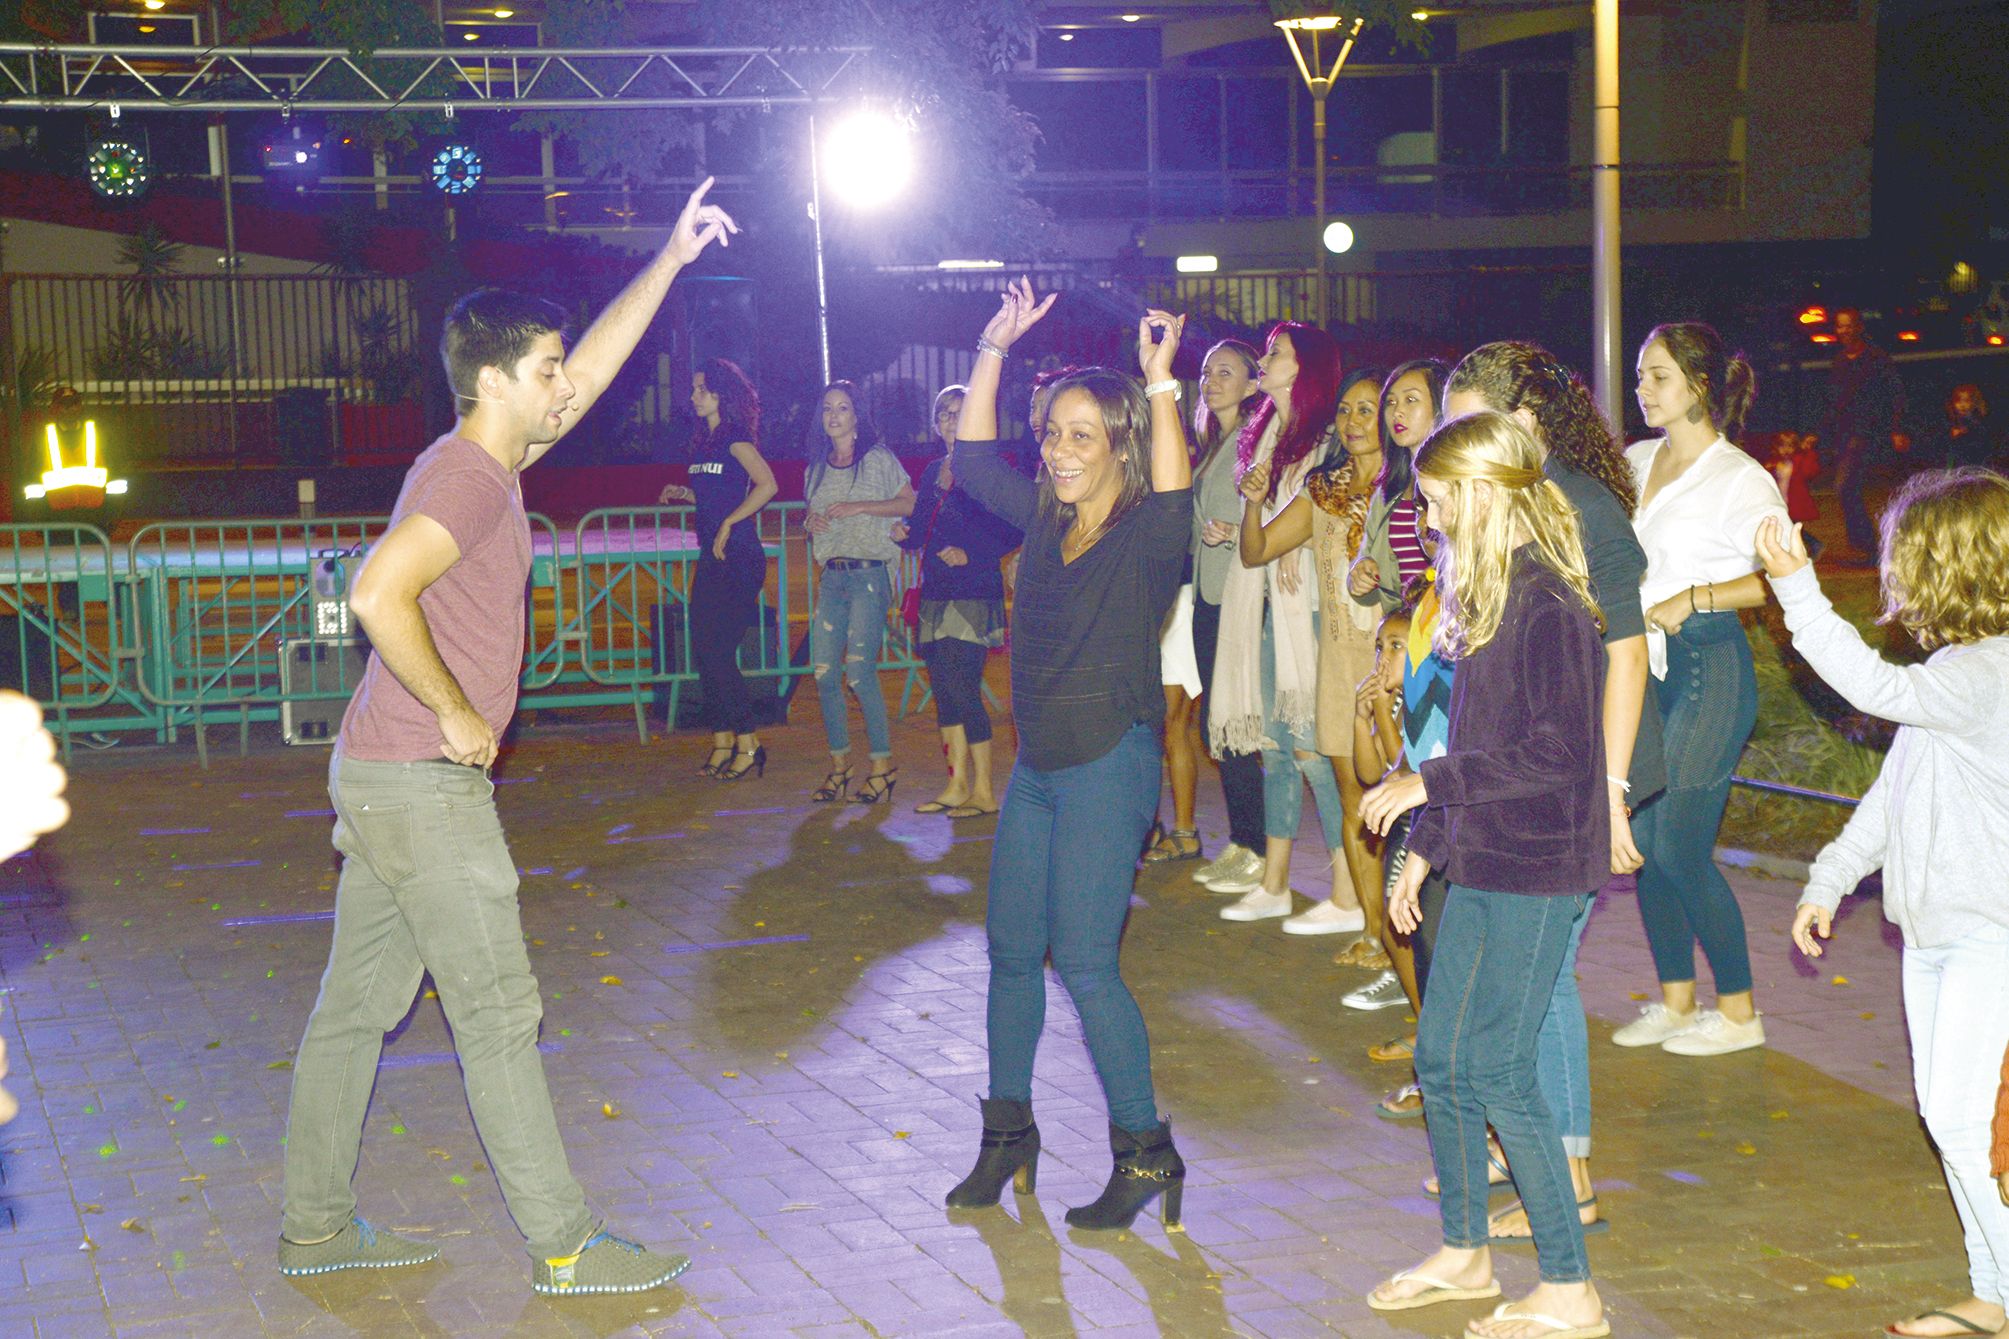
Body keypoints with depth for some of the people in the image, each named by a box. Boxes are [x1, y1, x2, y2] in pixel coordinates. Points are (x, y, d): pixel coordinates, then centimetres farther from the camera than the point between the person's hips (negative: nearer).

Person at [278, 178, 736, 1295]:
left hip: (382, 780, 10)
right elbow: (379, 593, -31)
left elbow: (591, 368, 23)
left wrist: (671, 259, 22)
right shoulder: (470, 477, -16)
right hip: (428, 784, -10)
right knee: (499, 1014, -4)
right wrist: (457, 715, -21)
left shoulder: (487, 459, 12)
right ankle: (566, 1245, 3)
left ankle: (319, 1226, 23)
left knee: (359, 1004, 14)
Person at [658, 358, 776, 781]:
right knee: (704, 651, 7)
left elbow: (767, 485, -22)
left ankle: (748, 744, -1)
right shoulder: (706, 441, 15)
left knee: (718, 652, -10)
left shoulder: (735, 437, -10)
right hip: (712, 559, 9)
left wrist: (728, 524, -22)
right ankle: (722, 745, 14)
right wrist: (682, 493, 7)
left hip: (739, 558, -9)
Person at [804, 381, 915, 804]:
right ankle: (838, 763, 10)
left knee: (859, 669, -12)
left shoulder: (877, 460, 0)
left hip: (869, 575, -6)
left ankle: (882, 764, -2)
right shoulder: (818, 468, 16)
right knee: (824, 672, -1)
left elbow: (910, 503, -6)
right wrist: (811, 522, 3)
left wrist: (858, 506, -13)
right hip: (832, 578, 6)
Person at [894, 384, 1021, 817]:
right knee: (944, 690, 9)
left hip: (974, 594, -8)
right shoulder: (933, 472, 16)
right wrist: (905, 534, 0)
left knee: (962, 689, -10)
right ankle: (957, 785, 16)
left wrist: (970, 554, -20)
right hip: (935, 594, 8)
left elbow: (1011, 533, -10)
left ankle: (983, 790, -3)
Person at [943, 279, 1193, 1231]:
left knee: (1084, 962, -8)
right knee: (1012, 949, 12)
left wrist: (1160, 381, -37)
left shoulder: (1145, 537, -11)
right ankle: (1008, 1130, 27)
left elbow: (1175, 494, -32)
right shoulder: (1046, 522, 8)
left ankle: (1145, 1151, 5)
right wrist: (994, 350, 6)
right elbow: (973, 458, 13)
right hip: (1038, 765, 7)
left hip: (1108, 767, -7)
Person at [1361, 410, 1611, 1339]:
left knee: (1497, 1071, -5)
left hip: (1533, 876, -9)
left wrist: (1429, 783, -17)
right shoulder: (1490, 598, 12)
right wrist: (1424, 847, 18)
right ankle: (1465, 1253, 30)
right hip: (1482, 866, 9)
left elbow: (1556, 754, -23)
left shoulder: (1548, 606, -17)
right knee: (1441, 1059, 14)